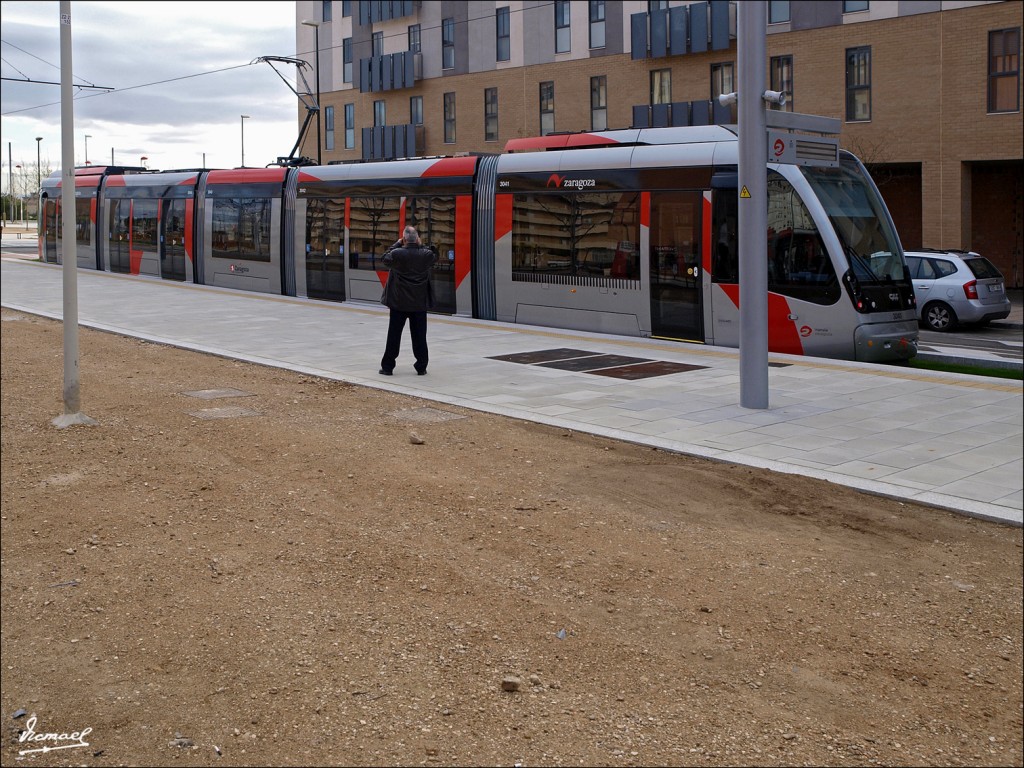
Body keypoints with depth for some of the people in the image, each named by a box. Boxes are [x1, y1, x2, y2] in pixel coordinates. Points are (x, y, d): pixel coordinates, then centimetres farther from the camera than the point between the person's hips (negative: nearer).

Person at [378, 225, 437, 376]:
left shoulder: (397, 253, -15)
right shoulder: (426, 254, -9)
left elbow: (386, 258, 5)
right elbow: (434, 257, 13)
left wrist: (397, 244, 10)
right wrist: (421, 245, 10)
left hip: (399, 302, -1)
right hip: (420, 303, 1)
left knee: (394, 335, 6)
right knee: (419, 335, 8)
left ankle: (387, 366, 11)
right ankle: (421, 367, 10)